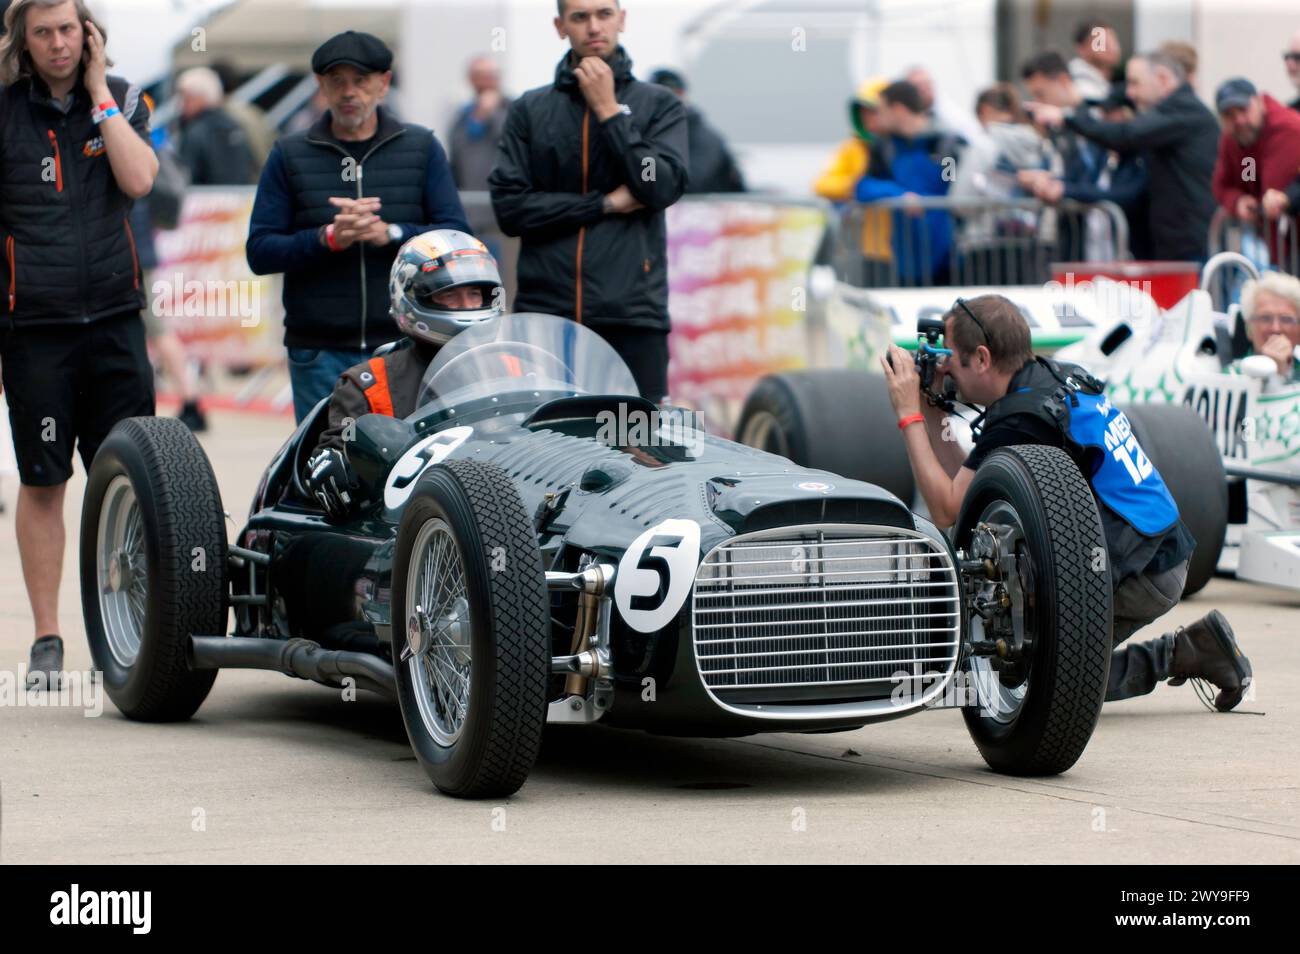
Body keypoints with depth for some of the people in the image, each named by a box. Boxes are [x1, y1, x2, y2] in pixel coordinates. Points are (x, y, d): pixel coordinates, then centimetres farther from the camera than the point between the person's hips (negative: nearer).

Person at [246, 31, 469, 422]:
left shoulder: (422, 148, 12)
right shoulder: (290, 155, 11)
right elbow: (259, 251, 4)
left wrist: (388, 234, -12)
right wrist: (328, 239, -13)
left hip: (404, 346, 0)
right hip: (319, 353, 0)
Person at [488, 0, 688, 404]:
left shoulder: (659, 105, 10)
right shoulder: (530, 110, 12)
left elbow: (663, 187, -5)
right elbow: (509, 206, 2)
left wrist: (608, 110, -5)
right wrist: (606, 204, -3)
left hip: (632, 314, -1)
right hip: (543, 310, 1)